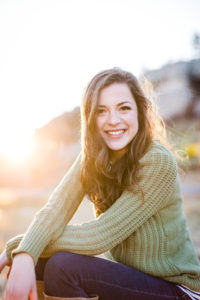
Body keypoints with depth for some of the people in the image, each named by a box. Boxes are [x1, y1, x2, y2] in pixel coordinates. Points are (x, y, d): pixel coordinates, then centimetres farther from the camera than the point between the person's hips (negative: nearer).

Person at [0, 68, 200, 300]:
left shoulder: (158, 163, -24)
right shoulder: (92, 156, -4)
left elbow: (99, 237, -25)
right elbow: (56, 209, -16)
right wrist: (23, 255, -35)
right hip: (125, 272, 6)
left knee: (62, 266, -25)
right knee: (34, 261, -11)